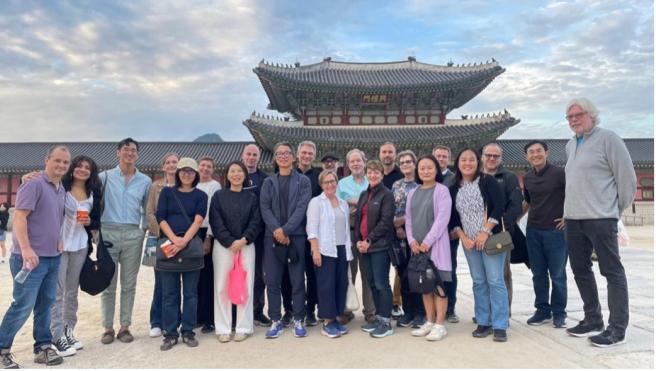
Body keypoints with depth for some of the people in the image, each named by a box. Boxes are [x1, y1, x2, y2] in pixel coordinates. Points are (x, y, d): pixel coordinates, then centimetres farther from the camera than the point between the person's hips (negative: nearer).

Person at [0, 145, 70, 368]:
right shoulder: (34, 184, -11)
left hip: (53, 257, 8)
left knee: (45, 305, 12)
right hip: (31, 257, -7)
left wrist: (59, 240, 11)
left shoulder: (61, 189, 13)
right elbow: (19, 217, -18)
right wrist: (26, 248, -25)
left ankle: (43, 348, 21)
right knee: (23, 305, -2)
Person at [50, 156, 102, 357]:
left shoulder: (93, 194, 8)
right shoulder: (61, 186, -4)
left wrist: (89, 222, -9)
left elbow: (97, 221, 13)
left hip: (80, 246, 4)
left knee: (72, 291, 12)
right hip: (59, 243, -4)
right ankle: (57, 337, 2)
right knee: (58, 291, -5)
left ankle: (68, 332, 22)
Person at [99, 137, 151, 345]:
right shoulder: (105, 177, 4)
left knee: (129, 284, 6)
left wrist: (145, 229, 6)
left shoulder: (145, 181, 9)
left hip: (133, 234, 2)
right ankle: (108, 327, 14)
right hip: (108, 232, -1)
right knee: (108, 284, 4)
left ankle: (125, 326, 15)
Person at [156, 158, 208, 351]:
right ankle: (170, 333, 14)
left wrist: (184, 241, -18)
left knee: (190, 292, 5)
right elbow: (161, 218, 1)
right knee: (169, 292, 4)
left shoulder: (200, 195, 8)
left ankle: (188, 331, 15)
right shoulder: (167, 192, 10)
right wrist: (174, 239, -13)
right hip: (168, 246, 1)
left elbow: (198, 220, -4)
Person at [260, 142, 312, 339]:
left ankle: (298, 320, 14)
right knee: (272, 280, 4)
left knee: (297, 280, 2)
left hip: (296, 236, -2)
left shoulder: (303, 181, 5)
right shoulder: (268, 182, 12)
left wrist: (285, 230, -15)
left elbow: (301, 208, -6)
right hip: (272, 236, 2)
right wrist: (276, 230, -14)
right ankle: (275, 321, 15)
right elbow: (264, 208, 1)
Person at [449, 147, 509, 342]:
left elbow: (499, 207, -11)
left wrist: (485, 232, -15)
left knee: (495, 281, -4)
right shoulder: (454, 189, 8)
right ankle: (484, 322, 17)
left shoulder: (488, 181, -3)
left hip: (491, 238, -4)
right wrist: (463, 237, -4)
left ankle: (500, 326, 2)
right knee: (478, 282, 8)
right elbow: (452, 218, 9)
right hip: (469, 242, 4)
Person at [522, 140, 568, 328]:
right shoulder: (527, 178, 8)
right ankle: (542, 310, 22)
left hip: (556, 230, -5)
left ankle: (559, 312, 18)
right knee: (538, 274, 10)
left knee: (557, 275, 4)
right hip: (533, 231, 5)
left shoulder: (560, 173, -9)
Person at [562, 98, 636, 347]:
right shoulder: (570, 146, 16)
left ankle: (617, 329, 7)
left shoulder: (608, 139, -5)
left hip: (601, 218, -8)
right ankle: (593, 319, 27)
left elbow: (626, 177, -6)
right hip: (573, 218, 8)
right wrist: (572, 207, 19)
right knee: (580, 269, 13)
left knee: (612, 272, -1)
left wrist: (617, 210, 0)